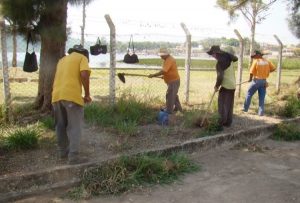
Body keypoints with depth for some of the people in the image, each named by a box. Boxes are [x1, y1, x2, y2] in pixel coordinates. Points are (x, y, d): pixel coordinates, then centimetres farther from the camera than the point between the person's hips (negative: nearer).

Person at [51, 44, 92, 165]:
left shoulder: (62, 60, 28)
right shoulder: (82, 57, 9)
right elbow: (84, 75, -9)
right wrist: (87, 94, -2)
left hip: (56, 95, 6)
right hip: (72, 96, -6)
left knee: (61, 125, 18)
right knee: (75, 127, -3)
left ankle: (62, 151, 27)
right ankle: (73, 156, -7)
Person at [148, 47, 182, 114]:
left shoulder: (169, 60, -24)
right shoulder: (167, 59, 9)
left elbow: (163, 71, -32)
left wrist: (153, 75, -29)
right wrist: (164, 76, 7)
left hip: (173, 81, -11)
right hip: (172, 80, 11)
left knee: (169, 95, -4)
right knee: (174, 95, 22)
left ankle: (168, 111, 5)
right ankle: (178, 108, 36)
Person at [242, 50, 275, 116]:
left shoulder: (256, 61, -10)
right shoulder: (267, 61, 4)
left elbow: (252, 72, -12)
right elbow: (273, 68, 6)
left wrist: (250, 79, 4)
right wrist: (266, 72, 16)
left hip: (256, 80, -4)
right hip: (264, 81, 4)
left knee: (249, 94, 12)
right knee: (262, 98, 7)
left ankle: (245, 108, 15)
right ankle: (261, 112, 8)